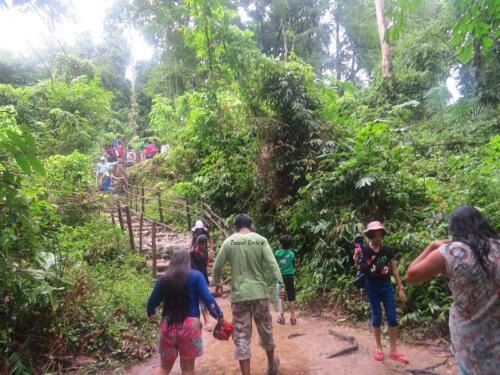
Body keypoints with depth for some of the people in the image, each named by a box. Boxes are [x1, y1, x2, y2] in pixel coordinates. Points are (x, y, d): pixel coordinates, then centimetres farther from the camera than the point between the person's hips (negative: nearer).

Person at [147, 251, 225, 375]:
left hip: (168, 326, 3)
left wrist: (151, 313, 33)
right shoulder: (196, 276, -3)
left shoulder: (163, 279, 5)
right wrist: (219, 315, 1)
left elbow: (152, 302, 12)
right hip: (190, 325, -2)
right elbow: (208, 298, -10)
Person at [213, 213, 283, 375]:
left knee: (241, 337, 7)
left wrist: (217, 283, 18)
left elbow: (217, 266, 2)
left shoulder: (229, 241, -2)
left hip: (239, 295, -1)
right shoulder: (260, 240, -2)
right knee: (265, 331, 20)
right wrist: (280, 285, -8)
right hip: (259, 293, 2)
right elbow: (272, 264, -10)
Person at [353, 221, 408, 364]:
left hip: (387, 286, 2)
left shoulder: (387, 250, -3)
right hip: (372, 287, -2)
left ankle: (393, 350, 16)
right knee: (377, 318, 7)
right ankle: (379, 348, 23)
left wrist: (401, 288, 3)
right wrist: (356, 257, -28)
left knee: (392, 318, 3)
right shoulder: (363, 250, -10)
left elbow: (395, 270, 4)